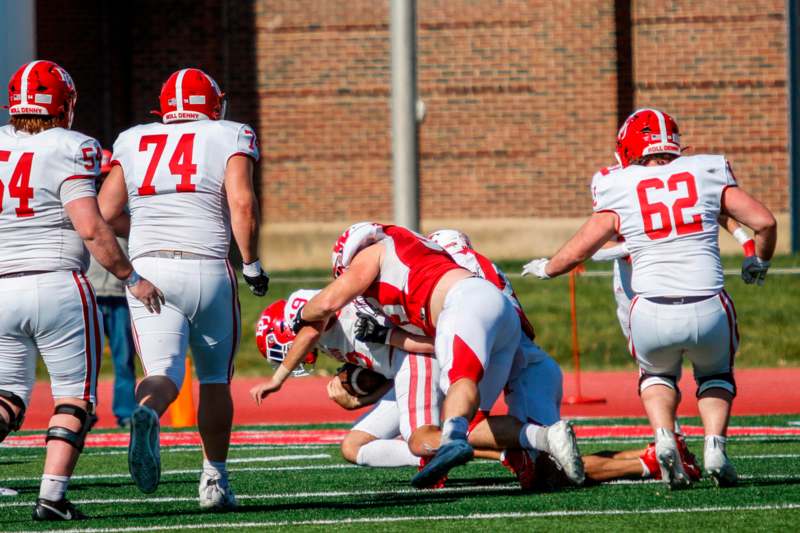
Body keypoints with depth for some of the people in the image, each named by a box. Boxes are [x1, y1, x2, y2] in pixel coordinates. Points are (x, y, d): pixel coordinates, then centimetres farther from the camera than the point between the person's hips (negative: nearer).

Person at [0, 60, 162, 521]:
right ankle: (53, 495, -6)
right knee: (75, 395, 7)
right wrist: (132, 279, -6)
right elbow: (91, 227, -14)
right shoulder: (69, 150, -8)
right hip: (57, 287, -5)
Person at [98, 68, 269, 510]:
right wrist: (252, 264, 2)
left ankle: (147, 416, -39)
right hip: (206, 270, -1)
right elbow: (241, 203, -8)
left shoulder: (132, 142, 14)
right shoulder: (229, 138, 6)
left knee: (164, 374, -5)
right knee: (214, 379, 16)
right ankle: (214, 480, 16)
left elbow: (104, 212, 9)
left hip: (147, 271, 1)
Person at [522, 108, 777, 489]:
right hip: (708, 311, 0)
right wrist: (758, 263, 25)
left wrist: (544, 269, 26)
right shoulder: (708, 175, 7)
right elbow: (764, 221, 5)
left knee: (657, 375, 32)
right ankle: (715, 444, 3)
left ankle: (664, 438, 2)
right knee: (715, 375, 31)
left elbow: (579, 250, 5)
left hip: (652, 314, 0)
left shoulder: (620, 190, 4)